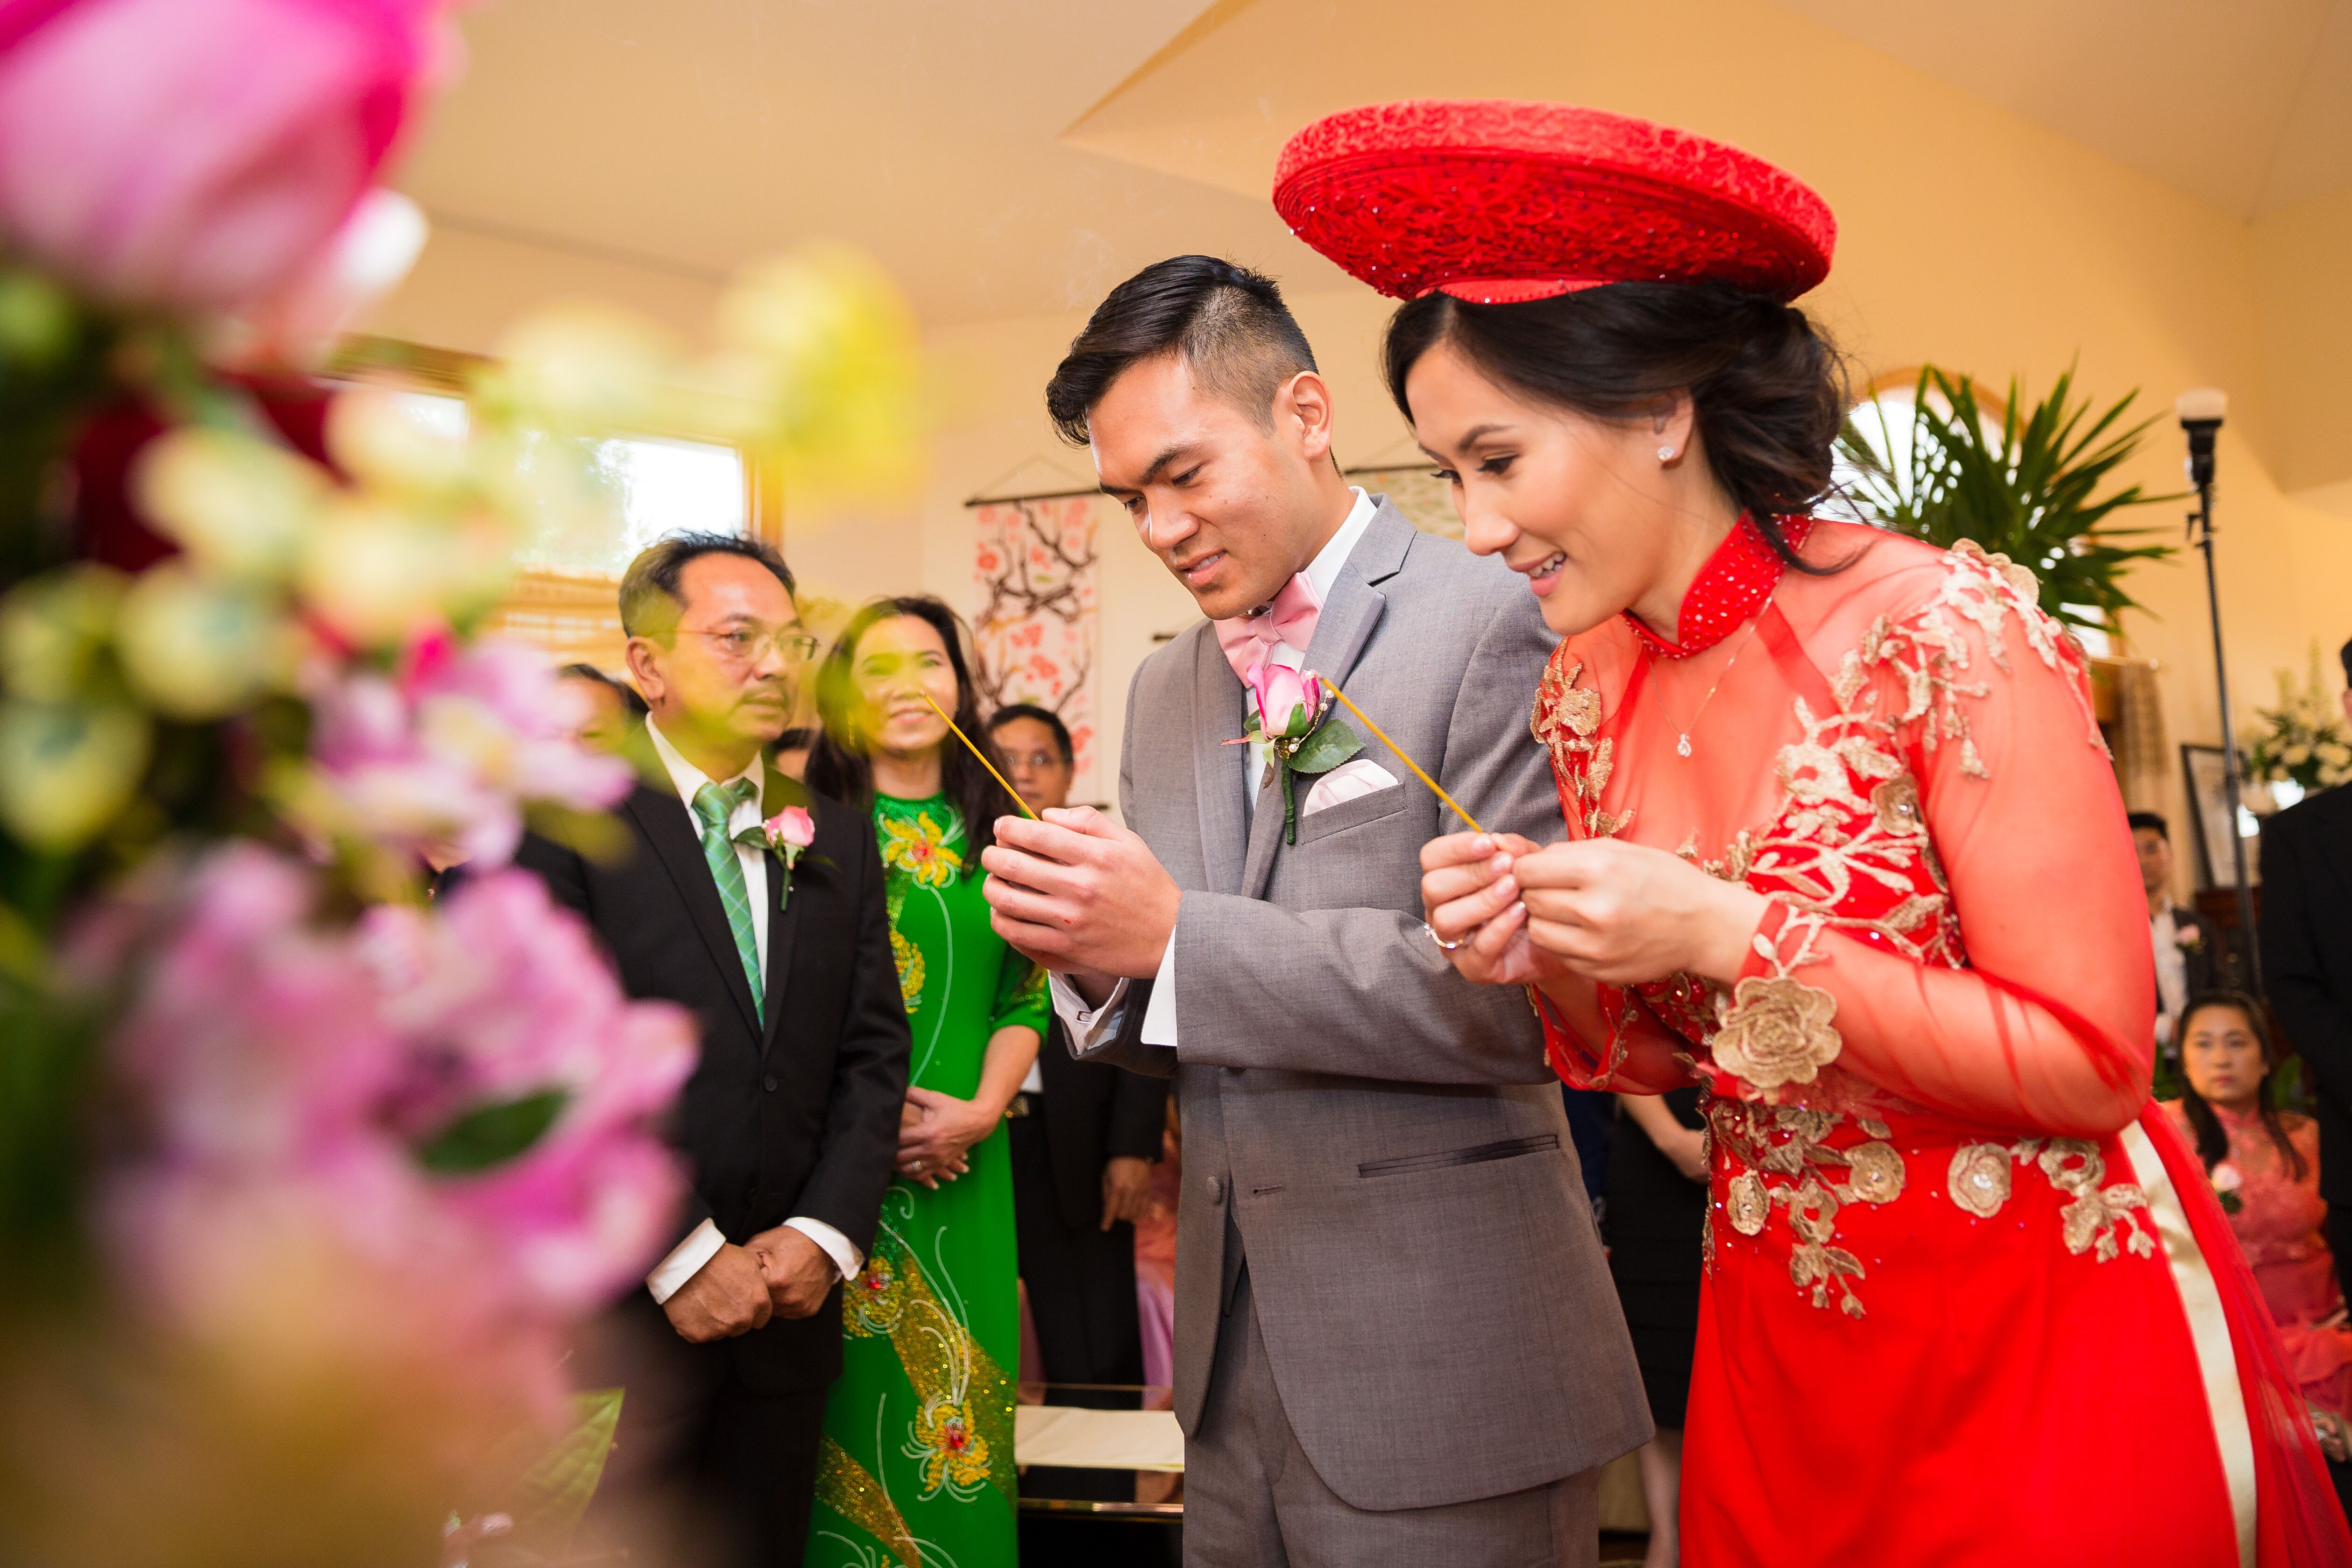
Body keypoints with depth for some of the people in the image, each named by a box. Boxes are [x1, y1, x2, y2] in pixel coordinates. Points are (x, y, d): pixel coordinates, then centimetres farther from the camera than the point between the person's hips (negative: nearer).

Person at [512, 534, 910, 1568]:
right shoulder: (552, 814, -7)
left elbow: (873, 1051, 6)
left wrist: (824, 1233, -6)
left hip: (787, 1305, 5)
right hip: (611, 1313, -4)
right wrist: (684, 1254, -15)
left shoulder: (838, 835, 10)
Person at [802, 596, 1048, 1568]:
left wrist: (982, 1110, -7)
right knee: (853, 1394, 4)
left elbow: (1026, 998, 7)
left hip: (964, 1159, 3)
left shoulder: (995, 838, 9)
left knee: (955, 1396, 8)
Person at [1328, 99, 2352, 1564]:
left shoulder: (1941, 626, -20)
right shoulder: (1585, 695, -3)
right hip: (1782, 1342, 5)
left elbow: (2095, 1059, -20)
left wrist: (1724, 932, -26)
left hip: (2052, 1340, -5)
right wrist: (1545, 962, -15)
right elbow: (1667, 1059, 6)